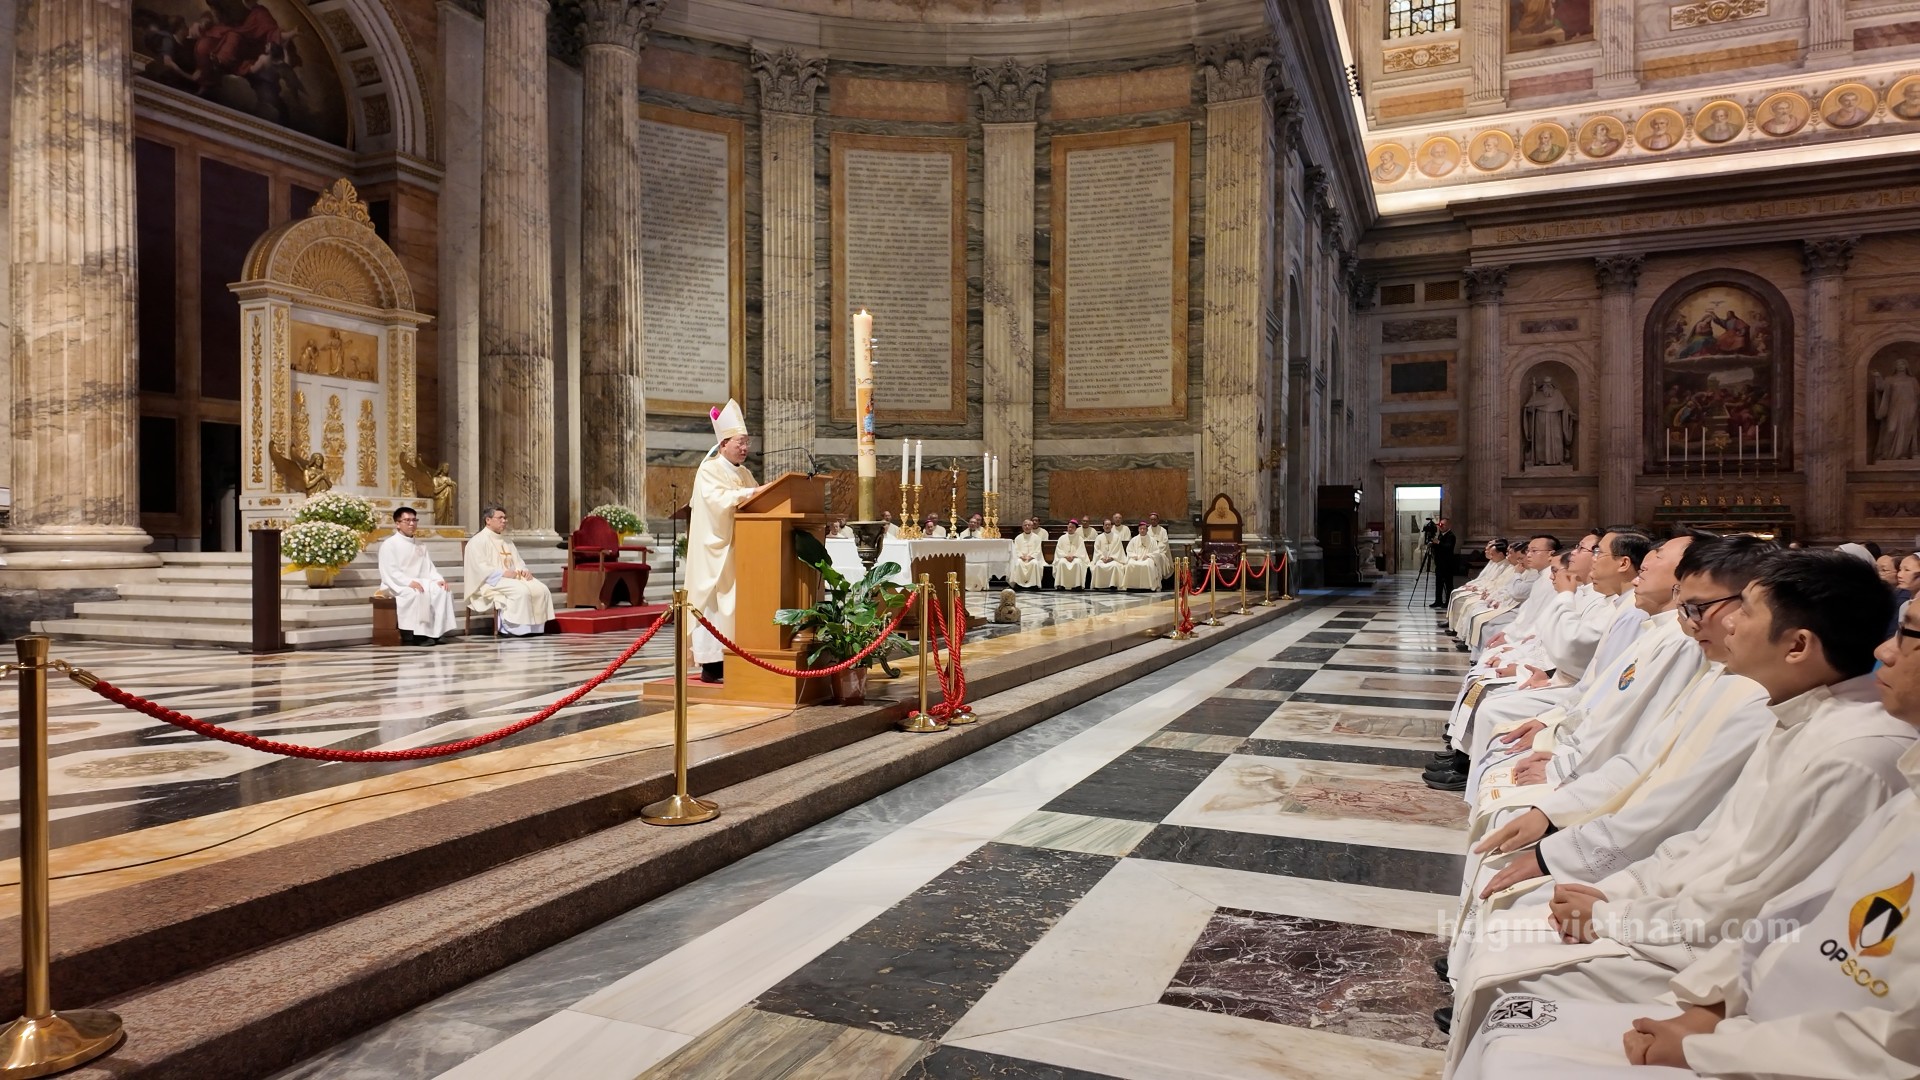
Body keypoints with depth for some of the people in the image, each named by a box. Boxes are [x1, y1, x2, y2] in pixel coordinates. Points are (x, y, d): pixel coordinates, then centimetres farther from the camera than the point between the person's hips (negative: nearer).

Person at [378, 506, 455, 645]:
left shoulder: (420, 545, 19)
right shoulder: (389, 544, -3)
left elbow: (428, 568, 13)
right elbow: (390, 572, -14)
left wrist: (439, 579, -8)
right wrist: (409, 582, -27)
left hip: (419, 582, 6)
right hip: (397, 585, -6)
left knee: (443, 591, -19)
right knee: (417, 594, -37)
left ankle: (436, 632, -21)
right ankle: (414, 634, -30)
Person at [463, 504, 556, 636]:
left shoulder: (506, 541, 23)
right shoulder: (478, 541, -3)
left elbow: (517, 562, 21)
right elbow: (480, 567, -14)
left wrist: (524, 571, -2)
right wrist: (503, 573, -23)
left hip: (512, 577, 8)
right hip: (492, 581, -8)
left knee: (541, 589, -17)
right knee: (521, 590, -34)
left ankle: (535, 627, -15)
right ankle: (512, 628, -27)